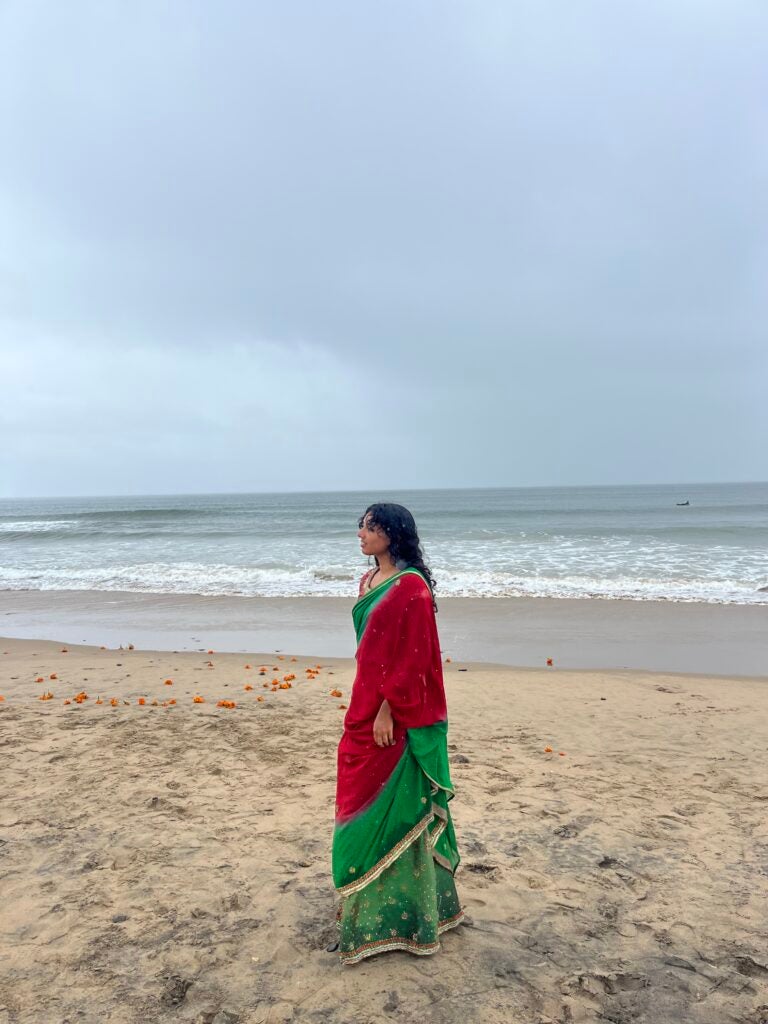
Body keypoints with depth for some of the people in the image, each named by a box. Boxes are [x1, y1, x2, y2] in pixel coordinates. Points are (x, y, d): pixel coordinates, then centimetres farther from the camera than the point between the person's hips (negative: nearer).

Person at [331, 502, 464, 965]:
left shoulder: (410, 586, -17)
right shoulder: (372, 580, 10)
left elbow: (410, 657, -20)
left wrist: (388, 710, -21)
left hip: (397, 716, -9)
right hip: (366, 708, 9)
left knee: (396, 807, 4)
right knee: (368, 801, 19)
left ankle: (400, 911, 22)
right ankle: (373, 899, 37)